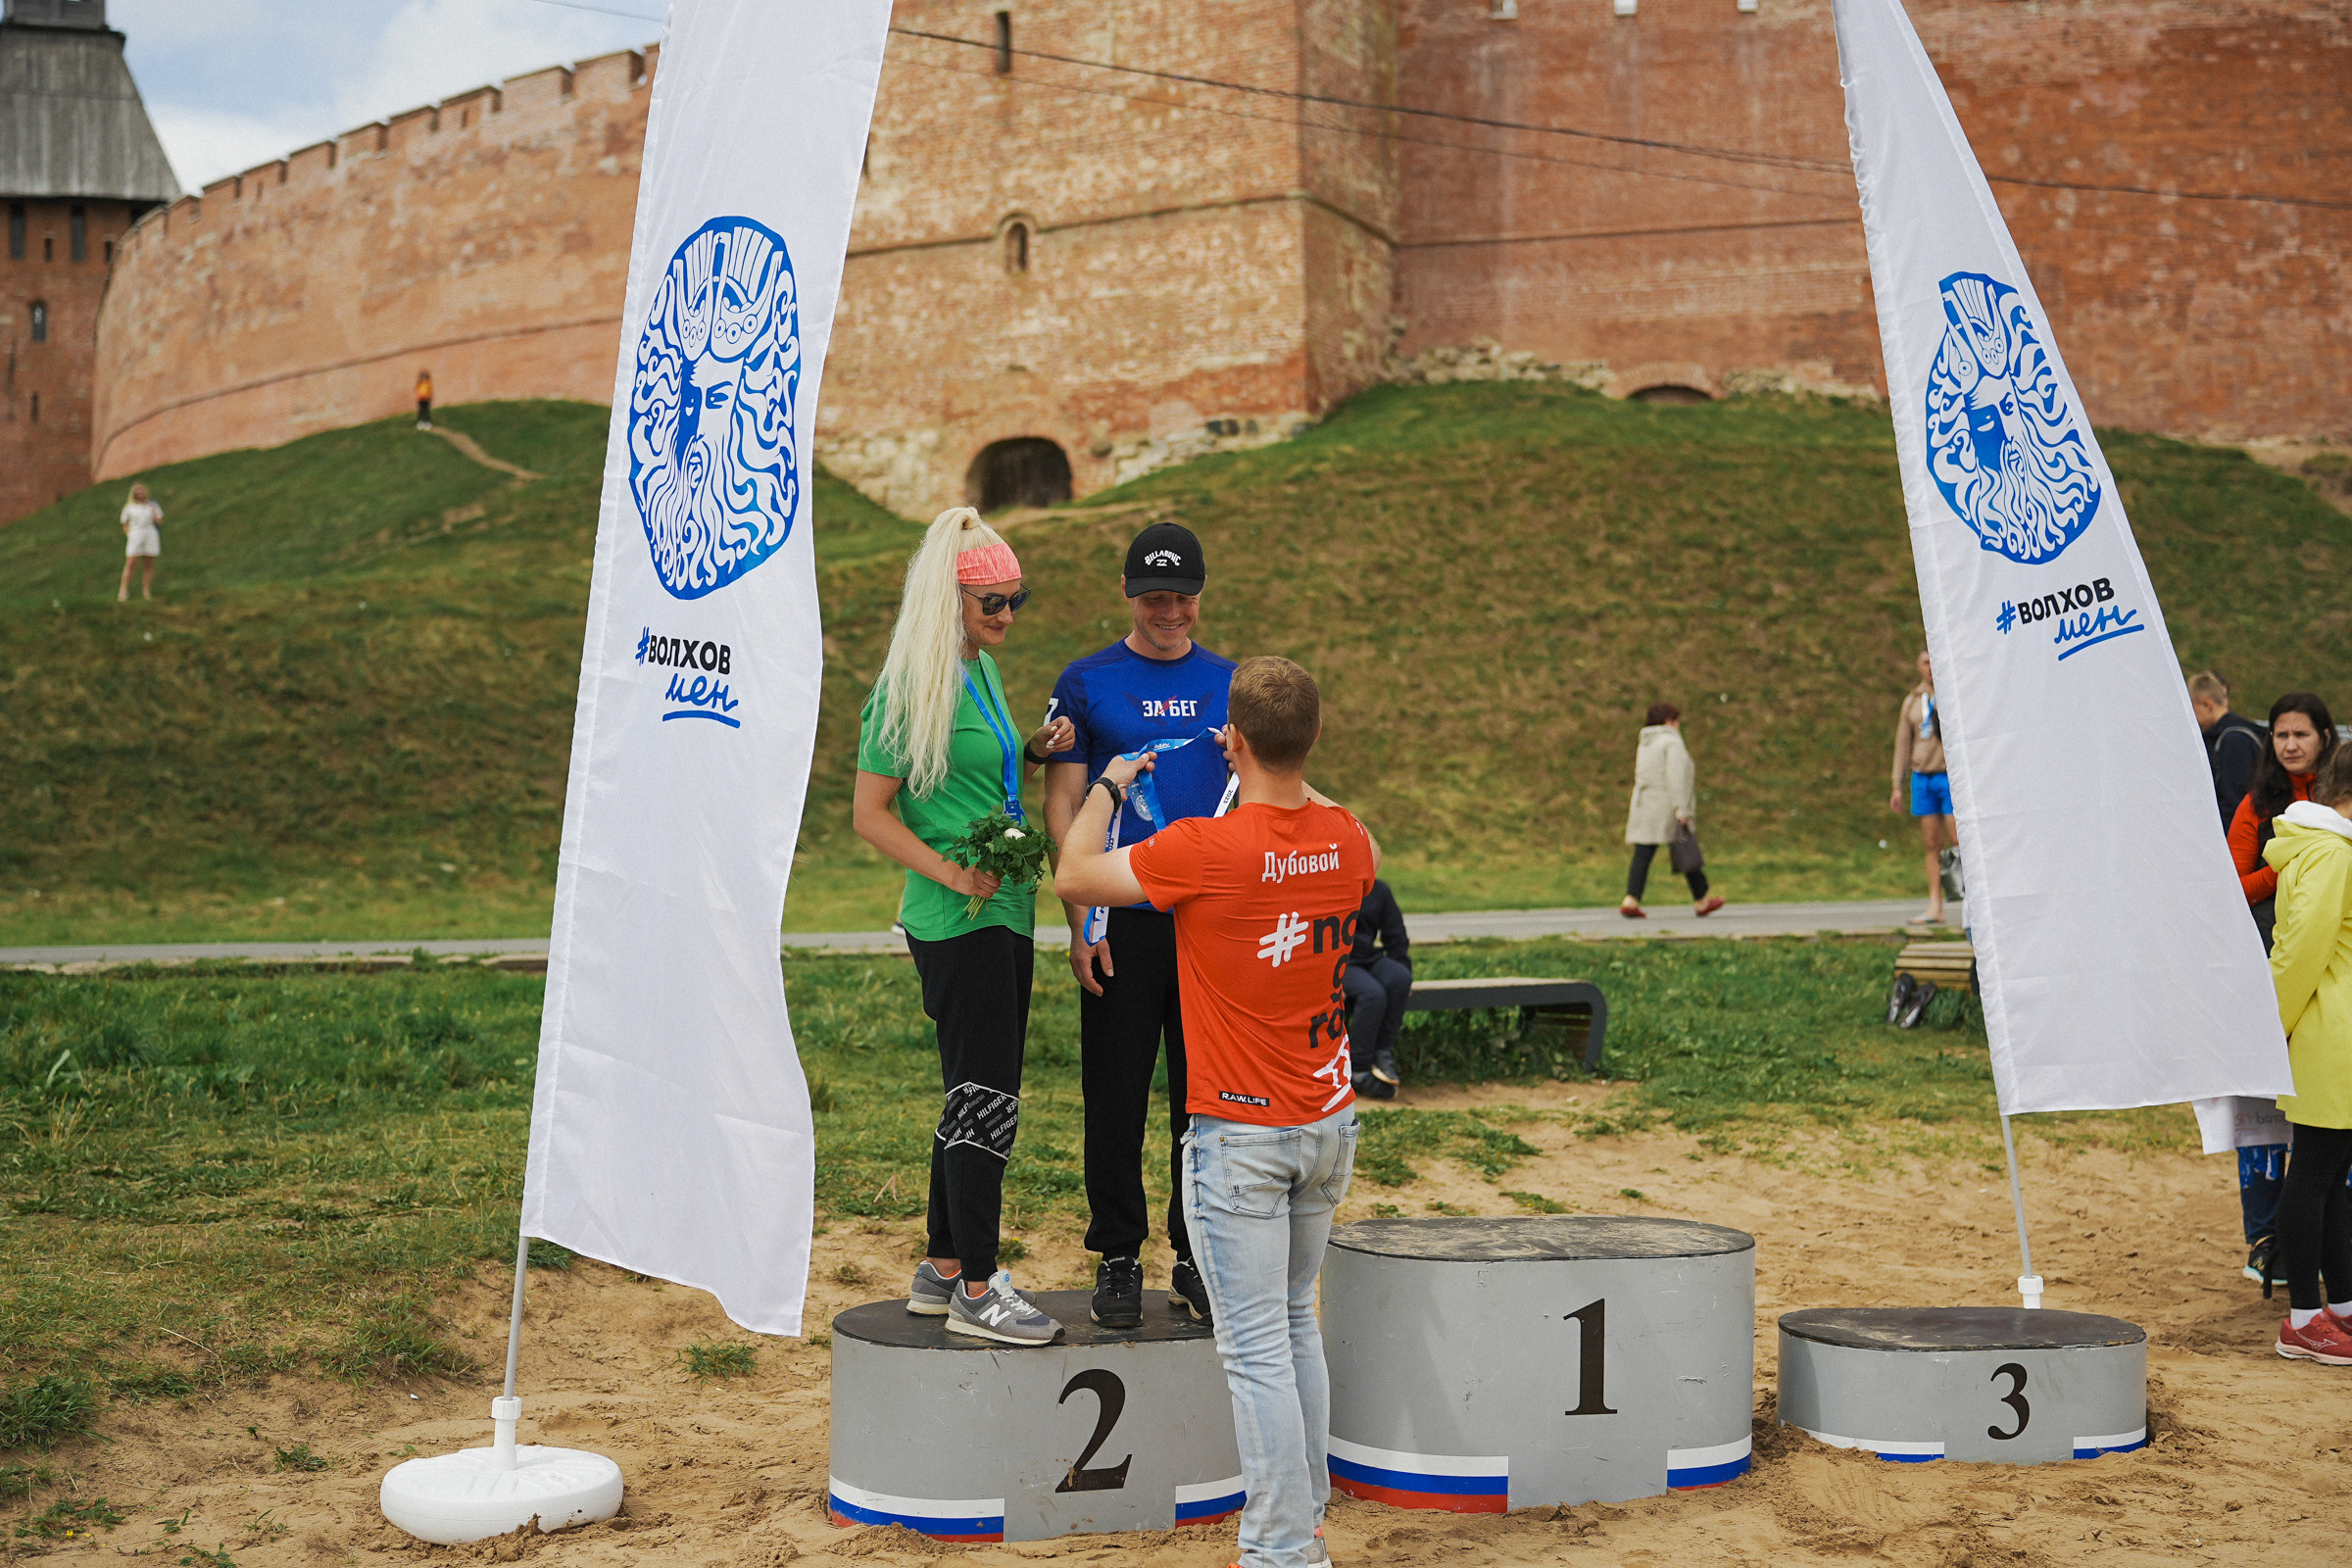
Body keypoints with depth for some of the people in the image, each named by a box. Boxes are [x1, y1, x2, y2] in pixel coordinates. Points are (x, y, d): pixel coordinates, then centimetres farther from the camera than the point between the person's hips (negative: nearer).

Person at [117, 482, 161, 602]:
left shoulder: (152, 506, 14)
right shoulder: (129, 507, 12)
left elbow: (159, 522, 5)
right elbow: (125, 525, 12)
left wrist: (153, 510, -1)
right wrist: (129, 536, -2)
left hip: (151, 537, 1)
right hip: (135, 536, -1)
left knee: (148, 566, 1)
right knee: (130, 564, -10)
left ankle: (146, 592, 4)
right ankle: (123, 591, -9)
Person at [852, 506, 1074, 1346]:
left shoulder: (983, 671, 13)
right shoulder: (911, 687, -12)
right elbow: (870, 812, -12)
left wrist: (1034, 750, 7)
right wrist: (948, 870, -22)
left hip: (1004, 912, 9)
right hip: (954, 922, -9)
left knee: (977, 1096, 14)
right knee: (986, 1098, -6)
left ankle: (942, 1269, 24)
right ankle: (976, 1291, 2)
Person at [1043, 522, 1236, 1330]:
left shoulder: (1231, 683, 10)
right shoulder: (1086, 683, 2)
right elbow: (1063, 806, 0)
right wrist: (1081, 923, -7)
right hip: (1123, 924, -2)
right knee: (1117, 1096, 3)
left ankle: (1198, 1261, 18)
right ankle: (1118, 1260, 15)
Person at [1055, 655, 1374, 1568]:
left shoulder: (1201, 850, -20)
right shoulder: (1347, 841, -2)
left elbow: (1074, 877, -4)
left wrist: (1108, 786, 12)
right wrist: (1291, 783, 30)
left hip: (1239, 1134, -6)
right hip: (1330, 1123, 7)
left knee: (1256, 1348, -1)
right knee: (1296, 1324, 21)